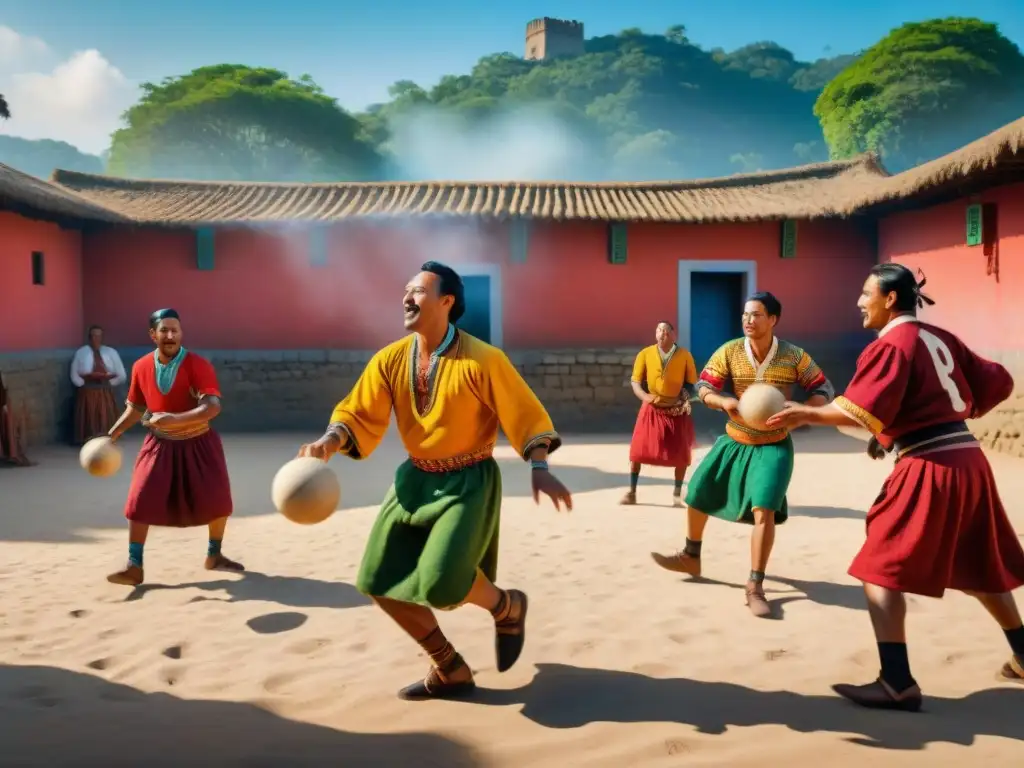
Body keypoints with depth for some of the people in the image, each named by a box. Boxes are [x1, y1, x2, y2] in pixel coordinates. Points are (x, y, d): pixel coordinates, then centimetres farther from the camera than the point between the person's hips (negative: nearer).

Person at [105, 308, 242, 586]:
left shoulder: (198, 365, -19)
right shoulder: (141, 367, -6)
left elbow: (213, 406, -31)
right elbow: (135, 408, 9)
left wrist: (175, 419, -42)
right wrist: (112, 435, 0)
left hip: (198, 443, -2)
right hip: (160, 444, 2)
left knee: (217, 500, 2)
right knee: (140, 502, -9)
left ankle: (214, 555, 25)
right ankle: (134, 567, 2)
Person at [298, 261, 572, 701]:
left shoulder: (483, 360, -16)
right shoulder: (389, 360, -2)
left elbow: (525, 414, -11)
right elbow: (358, 414, -2)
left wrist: (539, 470, -22)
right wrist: (327, 445, -21)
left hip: (469, 483, -6)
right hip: (415, 479, 6)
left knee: (440, 582, -22)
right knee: (379, 581, 3)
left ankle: (508, 608, 15)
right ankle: (450, 671, 22)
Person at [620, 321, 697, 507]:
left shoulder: (685, 356, -7)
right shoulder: (645, 354, -6)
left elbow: (692, 385, 0)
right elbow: (635, 382, -3)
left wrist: (685, 398, -20)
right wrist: (645, 396, -22)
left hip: (676, 410, 0)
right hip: (652, 408, 0)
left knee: (681, 453, 2)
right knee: (637, 449, -2)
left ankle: (677, 494, 17)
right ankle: (631, 492, 9)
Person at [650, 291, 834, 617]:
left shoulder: (794, 357, -14)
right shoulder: (729, 351, -11)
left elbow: (823, 388, -6)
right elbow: (703, 387, -10)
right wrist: (723, 401, -33)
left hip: (774, 446, -3)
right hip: (733, 442, 3)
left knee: (764, 510, -19)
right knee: (697, 496, 11)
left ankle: (755, 587, -7)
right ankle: (691, 557, 35)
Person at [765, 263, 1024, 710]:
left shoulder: (892, 343, -9)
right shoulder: (941, 339, 15)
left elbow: (862, 412, -21)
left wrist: (807, 414, -13)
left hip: (929, 468, -9)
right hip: (968, 460, 9)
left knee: (880, 571, -3)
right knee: (980, 569, 24)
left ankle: (898, 685, -6)